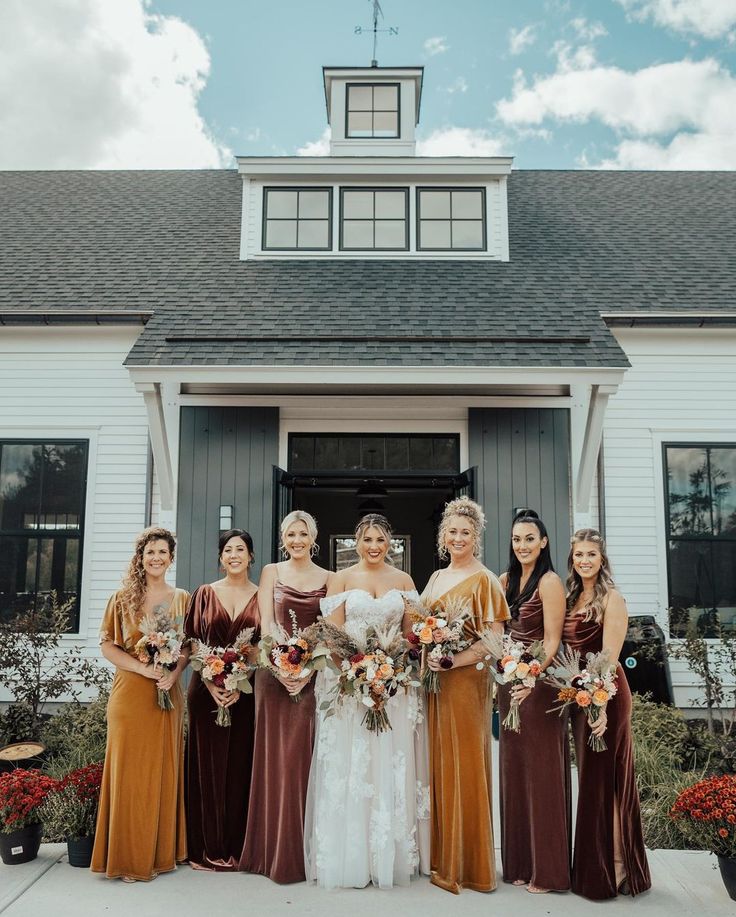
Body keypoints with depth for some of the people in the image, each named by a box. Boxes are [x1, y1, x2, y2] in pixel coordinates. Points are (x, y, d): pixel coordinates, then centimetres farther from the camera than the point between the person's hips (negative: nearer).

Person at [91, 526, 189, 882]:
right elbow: (108, 645, -2)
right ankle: (128, 856, 12)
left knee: (163, 771, 8)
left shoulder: (182, 599, 7)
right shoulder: (123, 597, 2)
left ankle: (161, 852, 20)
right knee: (130, 770, 1)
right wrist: (145, 668, -15)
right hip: (130, 694, -2)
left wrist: (173, 673, -12)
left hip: (168, 695, 2)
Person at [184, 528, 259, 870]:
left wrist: (239, 684, -11)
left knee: (240, 766, 4)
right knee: (207, 765, 4)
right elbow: (192, 643, 2)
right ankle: (207, 849, 14)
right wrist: (210, 684, -10)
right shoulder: (205, 594, 6)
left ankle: (235, 847, 15)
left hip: (247, 691, 0)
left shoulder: (261, 597, 5)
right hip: (207, 689, 0)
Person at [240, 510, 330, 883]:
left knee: (304, 757, 3)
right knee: (274, 757, 3)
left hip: (314, 676, 0)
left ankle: (300, 852, 14)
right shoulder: (271, 572, 5)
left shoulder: (328, 579, 6)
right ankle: (273, 851, 14)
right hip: (273, 671, 0)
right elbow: (266, 626, -1)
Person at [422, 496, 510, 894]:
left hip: (465, 681, -6)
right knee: (438, 766, 11)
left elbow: (493, 640, -12)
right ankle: (443, 856, 25)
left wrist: (453, 660, -21)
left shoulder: (484, 580, -7)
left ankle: (468, 864, 16)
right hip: (434, 682, 6)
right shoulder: (436, 578, 13)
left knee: (464, 767, 2)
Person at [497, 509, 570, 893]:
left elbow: (552, 641, -16)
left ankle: (547, 870, 15)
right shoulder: (506, 580, 10)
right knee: (513, 771, 13)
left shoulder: (550, 581, -11)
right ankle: (519, 862, 27)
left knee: (540, 772, 2)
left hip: (539, 682, -7)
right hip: (510, 681, 7)